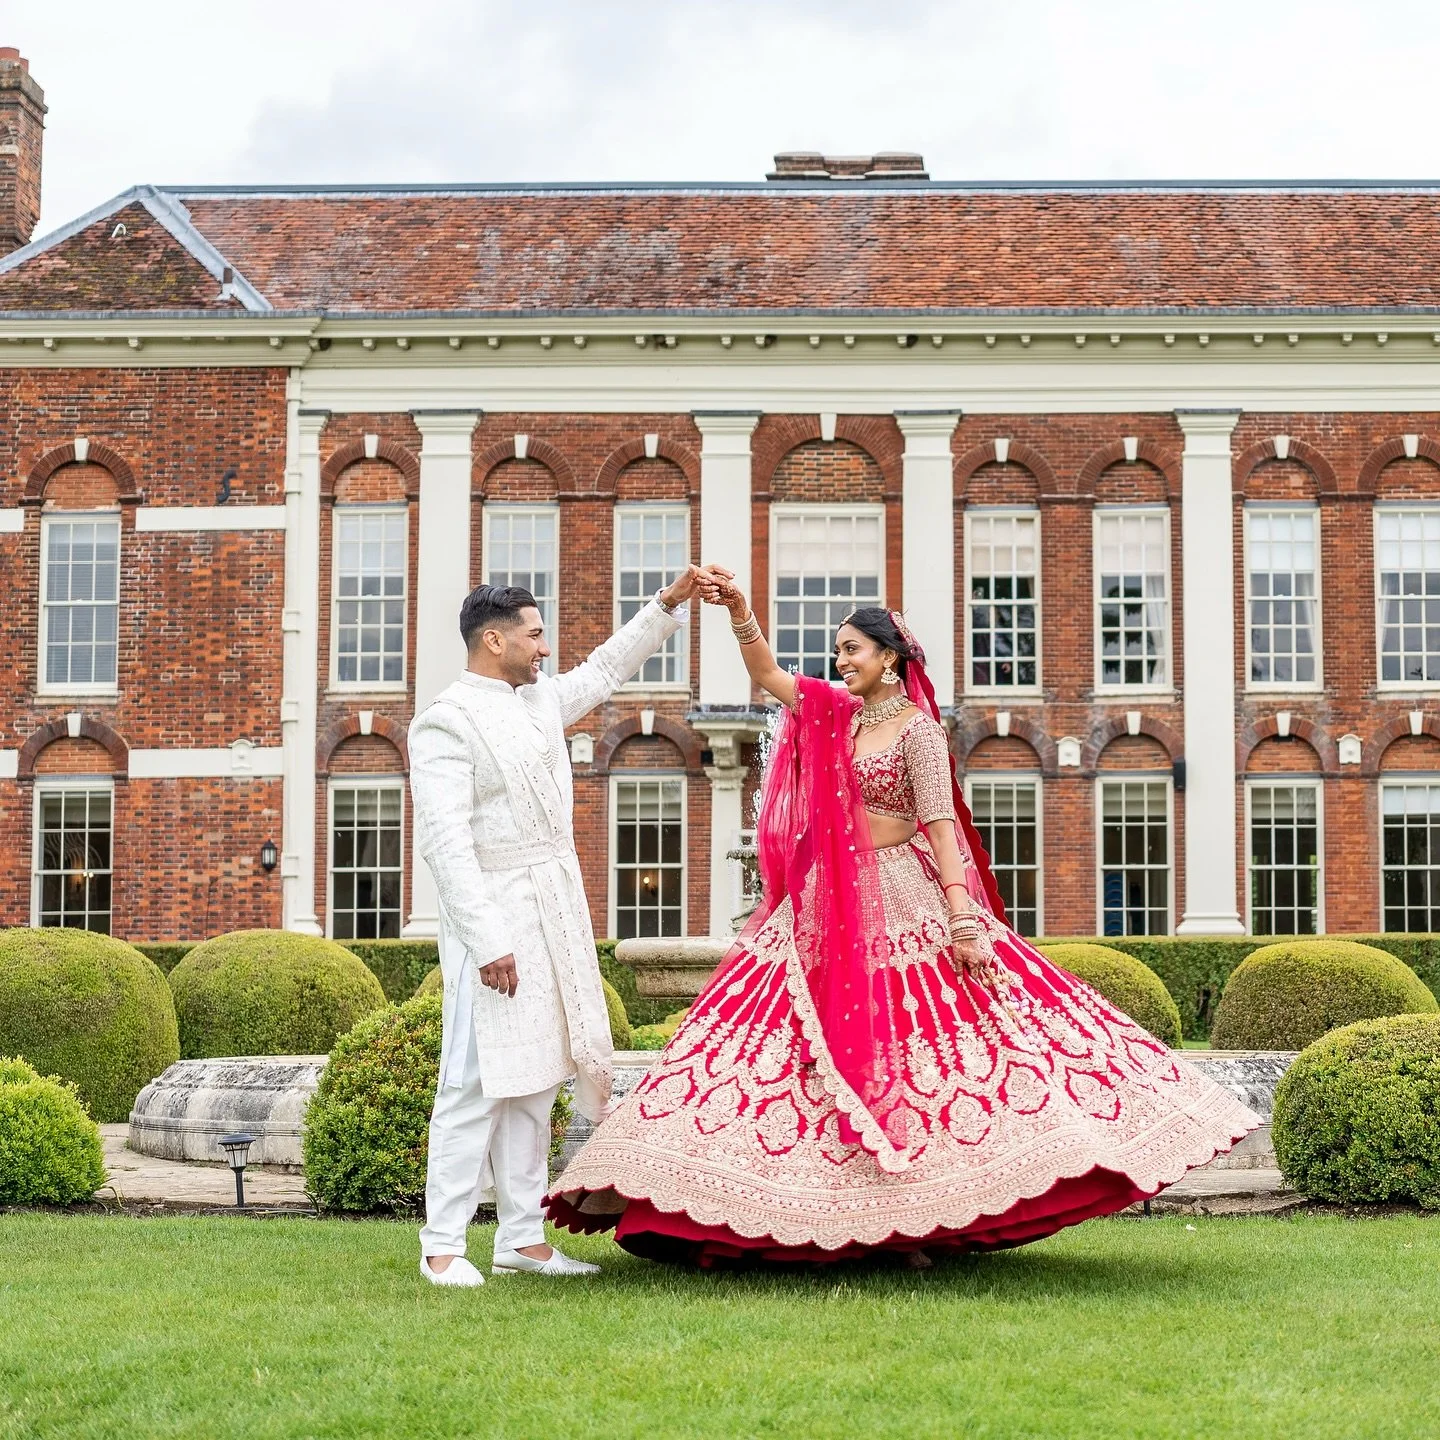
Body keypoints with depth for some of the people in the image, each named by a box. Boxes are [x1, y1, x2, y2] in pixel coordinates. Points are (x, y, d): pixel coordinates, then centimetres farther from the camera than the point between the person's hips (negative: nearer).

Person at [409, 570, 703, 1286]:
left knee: (534, 1080, 9)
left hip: (557, 916, 8)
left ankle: (522, 1238, 14)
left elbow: (605, 669, 31)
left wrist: (670, 603, 26)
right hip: (495, 919, -8)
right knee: (479, 1081, -8)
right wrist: (486, 942, -24)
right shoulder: (446, 723, -14)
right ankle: (442, 1245, 0)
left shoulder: (541, 697, 12)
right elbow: (447, 843, -19)